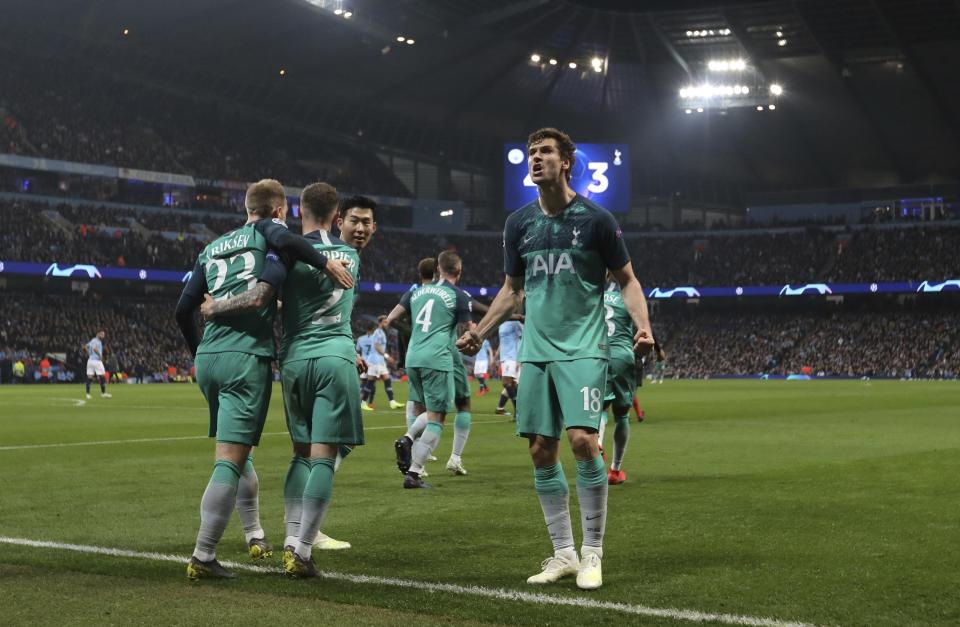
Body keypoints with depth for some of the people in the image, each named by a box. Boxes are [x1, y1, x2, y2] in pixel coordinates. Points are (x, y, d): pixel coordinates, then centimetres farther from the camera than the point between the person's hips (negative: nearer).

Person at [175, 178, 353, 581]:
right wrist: (325, 263, -12)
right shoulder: (269, 231, 5)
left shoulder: (212, 248, 21)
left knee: (235, 451, 21)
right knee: (230, 458, -7)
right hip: (247, 358, -7)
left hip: (208, 359, 7)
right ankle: (203, 557, -10)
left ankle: (255, 536, 31)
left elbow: (184, 309, 19)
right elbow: (284, 241, -21)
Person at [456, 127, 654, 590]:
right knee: (541, 451, 1)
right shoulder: (519, 223, 10)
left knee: (583, 440, -17)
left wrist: (642, 324, -12)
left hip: (583, 348, -4)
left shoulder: (595, 218, -2)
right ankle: (564, 554, 12)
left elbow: (626, 279, 4)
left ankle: (592, 553, -3)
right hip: (536, 351, 5)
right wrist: (478, 333, 14)